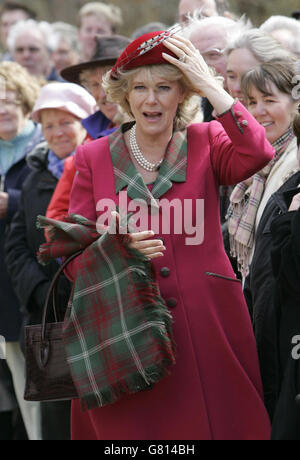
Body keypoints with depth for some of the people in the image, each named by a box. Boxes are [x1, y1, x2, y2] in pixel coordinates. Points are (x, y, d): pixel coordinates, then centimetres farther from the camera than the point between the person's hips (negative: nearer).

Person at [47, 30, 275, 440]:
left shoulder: (205, 143, 6)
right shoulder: (93, 157, 7)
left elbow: (256, 155, -18)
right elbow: (73, 256, 5)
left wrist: (210, 87, -14)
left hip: (205, 327, 0)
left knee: (212, 424, -1)